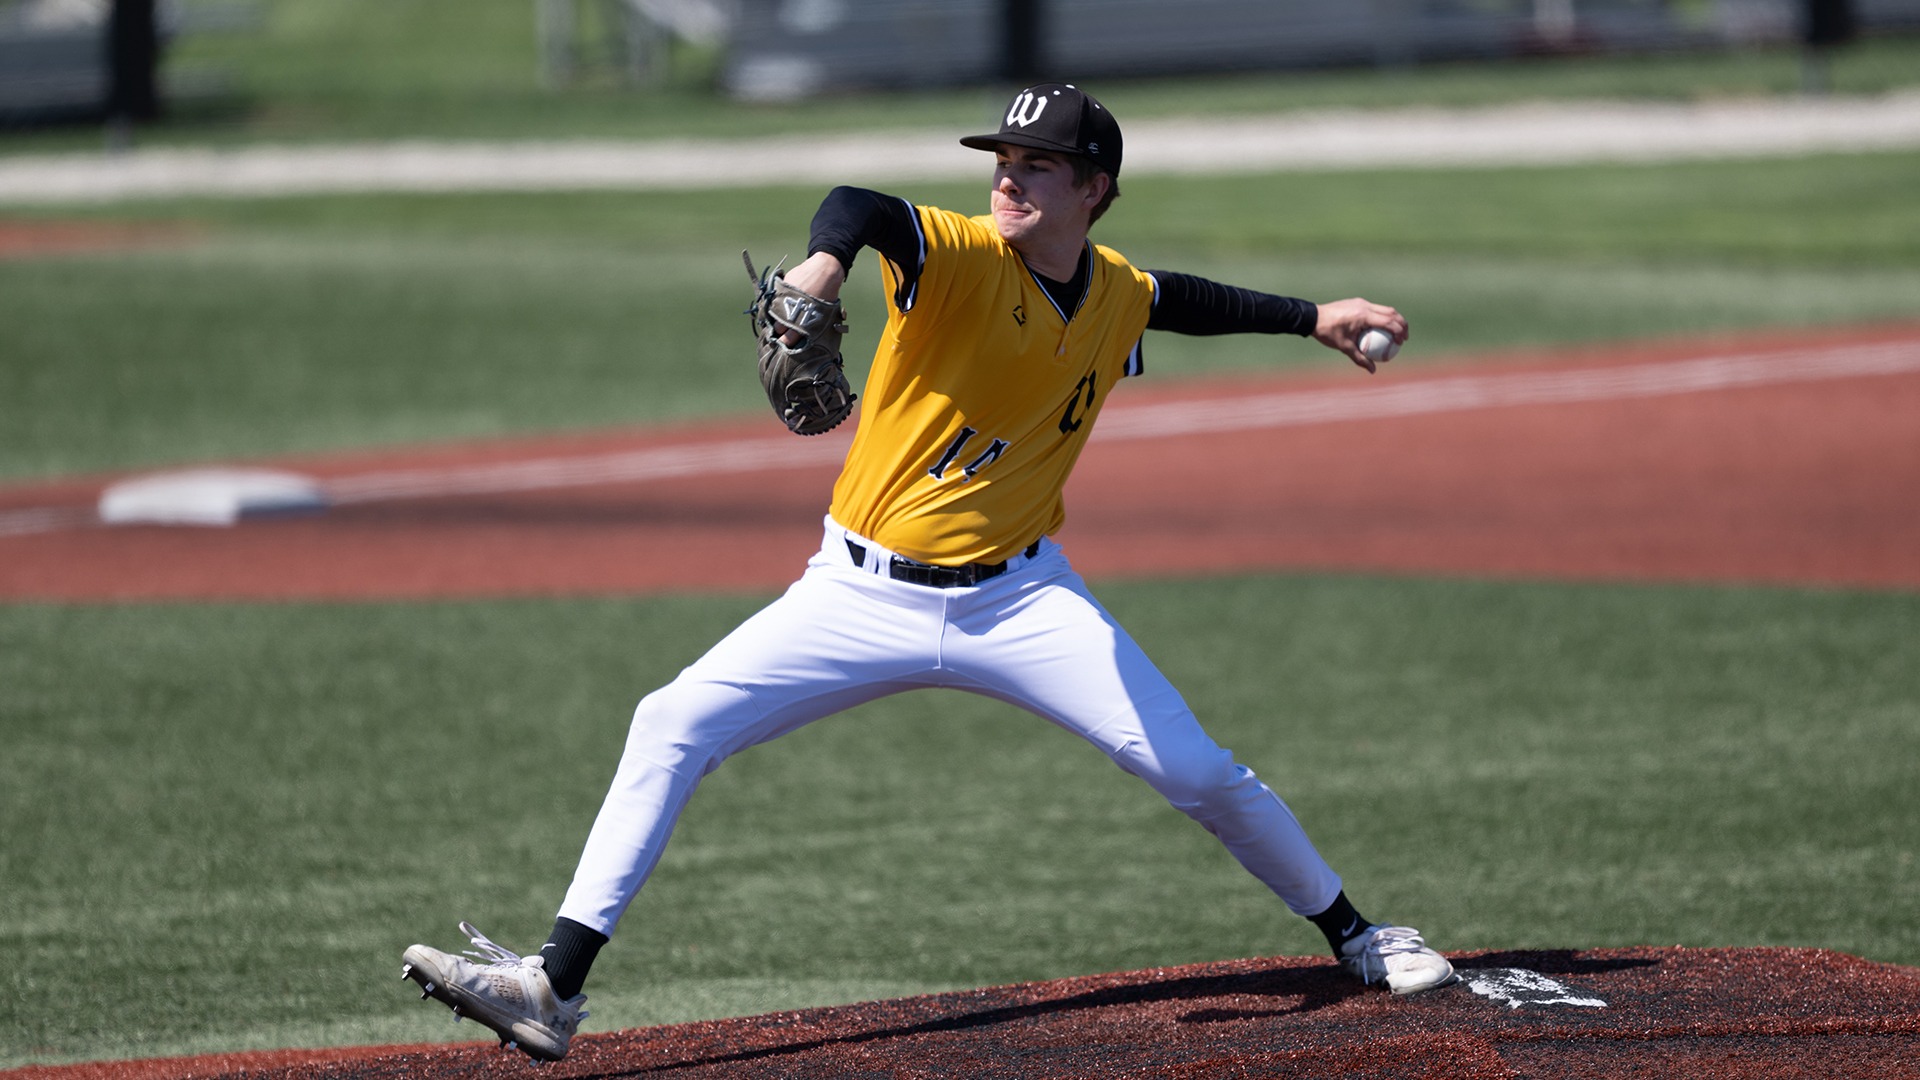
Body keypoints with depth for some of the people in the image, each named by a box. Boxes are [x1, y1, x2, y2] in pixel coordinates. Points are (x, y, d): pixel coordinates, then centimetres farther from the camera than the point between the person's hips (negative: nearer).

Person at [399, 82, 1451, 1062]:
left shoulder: (1117, 298, 2)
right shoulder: (958, 256, -15)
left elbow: (1188, 300, 28)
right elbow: (862, 208, -38)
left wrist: (1310, 317, 32)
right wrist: (823, 262, -60)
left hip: (1019, 602, 2)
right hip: (863, 597, -2)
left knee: (1196, 769, -5)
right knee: (673, 724, -16)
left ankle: (1355, 937, 20)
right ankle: (553, 989, -16)